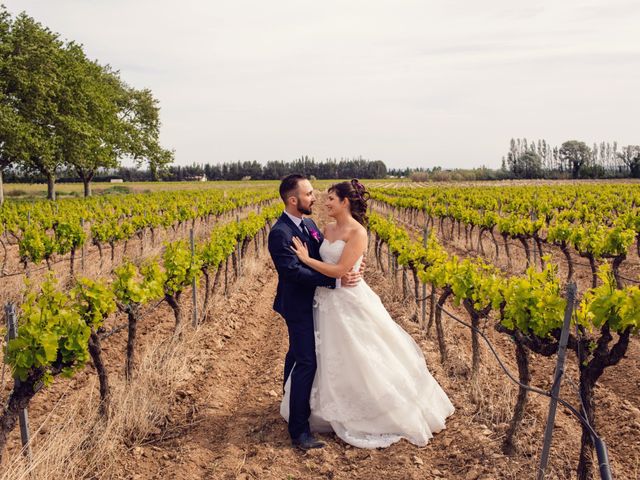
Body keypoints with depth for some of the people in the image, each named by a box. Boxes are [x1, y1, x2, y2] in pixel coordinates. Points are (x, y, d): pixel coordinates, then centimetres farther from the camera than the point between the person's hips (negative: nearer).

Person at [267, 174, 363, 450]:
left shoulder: (309, 224, 6)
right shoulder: (280, 233, -23)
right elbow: (295, 272, -28)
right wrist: (336, 281, -30)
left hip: (311, 302, 9)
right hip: (298, 306, -9)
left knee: (297, 353, 26)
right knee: (306, 363, -10)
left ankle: (291, 401, 47)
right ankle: (299, 431, -4)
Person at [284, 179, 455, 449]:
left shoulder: (357, 233, -16)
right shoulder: (328, 229, 8)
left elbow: (339, 270, -22)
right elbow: (322, 263, 11)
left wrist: (306, 258, -17)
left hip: (350, 303, -8)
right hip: (327, 302, 8)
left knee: (360, 360, 3)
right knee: (329, 359, 17)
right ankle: (332, 411, 36)